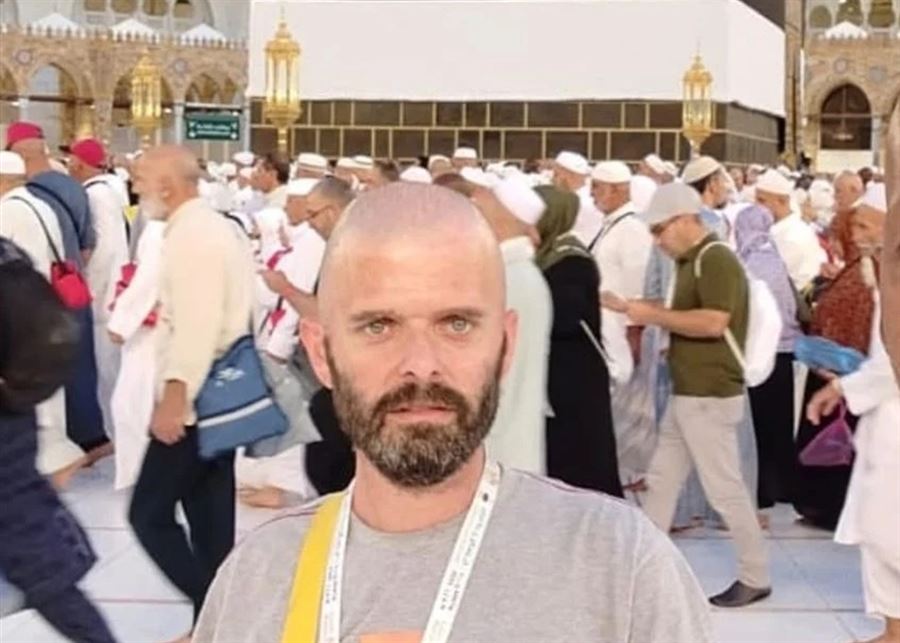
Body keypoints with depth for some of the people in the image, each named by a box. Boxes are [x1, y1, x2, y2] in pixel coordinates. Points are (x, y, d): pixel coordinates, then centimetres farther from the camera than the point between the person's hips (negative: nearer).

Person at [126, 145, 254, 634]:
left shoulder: (190, 234, -16)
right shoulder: (216, 226, 15)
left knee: (149, 512, -4)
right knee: (211, 519, 13)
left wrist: (175, 394, -26)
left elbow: (196, 323, -25)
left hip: (193, 398, -10)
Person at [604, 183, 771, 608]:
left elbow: (714, 323, -26)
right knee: (661, 480, 13)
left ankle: (756, 577, 8)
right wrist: (633, 309, 9)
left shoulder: (717, 260, -16)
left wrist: (653, 314, -18)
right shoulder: (691, 261, 13)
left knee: (724, 489, -3)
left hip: (710, 396, -10)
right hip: (686, 394, 10)